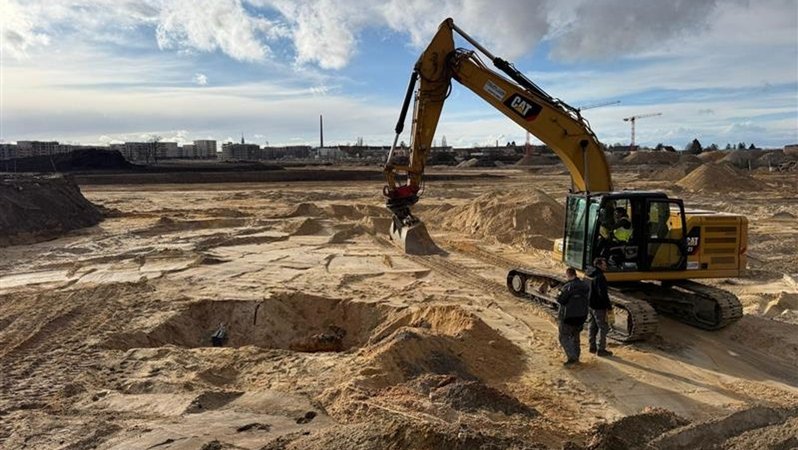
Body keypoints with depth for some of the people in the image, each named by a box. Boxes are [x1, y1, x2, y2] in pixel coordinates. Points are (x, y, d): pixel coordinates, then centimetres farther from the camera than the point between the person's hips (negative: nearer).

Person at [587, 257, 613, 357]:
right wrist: (608, 306, -16)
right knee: (603, 327, 0)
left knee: (592, 326, 17)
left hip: (590, 304, 9)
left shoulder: (589, 275, 10)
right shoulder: (600, 277, -20)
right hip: (598, 306, -9)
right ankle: (600, 349, 4)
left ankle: (592, 347, 25)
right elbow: (603, 293, -23)